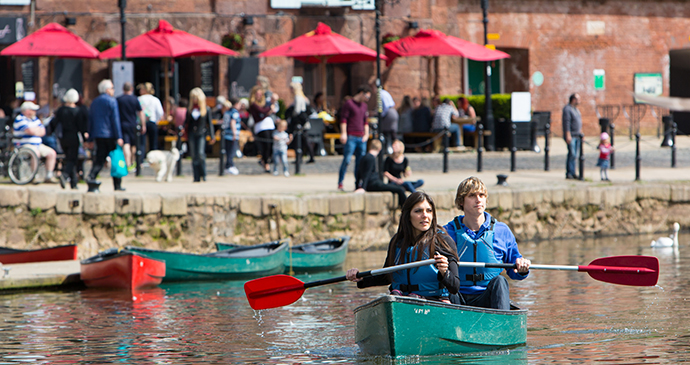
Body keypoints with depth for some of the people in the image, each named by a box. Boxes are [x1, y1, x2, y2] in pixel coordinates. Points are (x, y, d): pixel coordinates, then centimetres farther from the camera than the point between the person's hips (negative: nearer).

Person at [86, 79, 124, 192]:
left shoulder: (94, 102, 14)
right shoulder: (112, 101, -7)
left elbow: (90, 120, 15)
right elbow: (115, 120, -12)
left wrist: (90, 139, 18)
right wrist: (119, 137, -13)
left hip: (98, 135, 6)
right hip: (110, 135, -6)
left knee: (99, 159, 3)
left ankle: (91, 178, -20)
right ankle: (117, 185, 8)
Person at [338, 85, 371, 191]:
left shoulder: (364, 106, 20)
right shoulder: (348, 104, -1)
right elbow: (343, 120, -5)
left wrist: (366, 134, 13)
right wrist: (343, 134, -13)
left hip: (361, 138, 6)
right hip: (351, 137, -6)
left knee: (360, 161, 3)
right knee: (347, 160, -10)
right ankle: (340, 184, -5)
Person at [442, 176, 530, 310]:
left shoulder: (502, 231, 10)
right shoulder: (447, 232, 6)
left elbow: (514, 272, 18)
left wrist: (522, 270, -7)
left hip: (486, 299, 1)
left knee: (499, 281, -32)